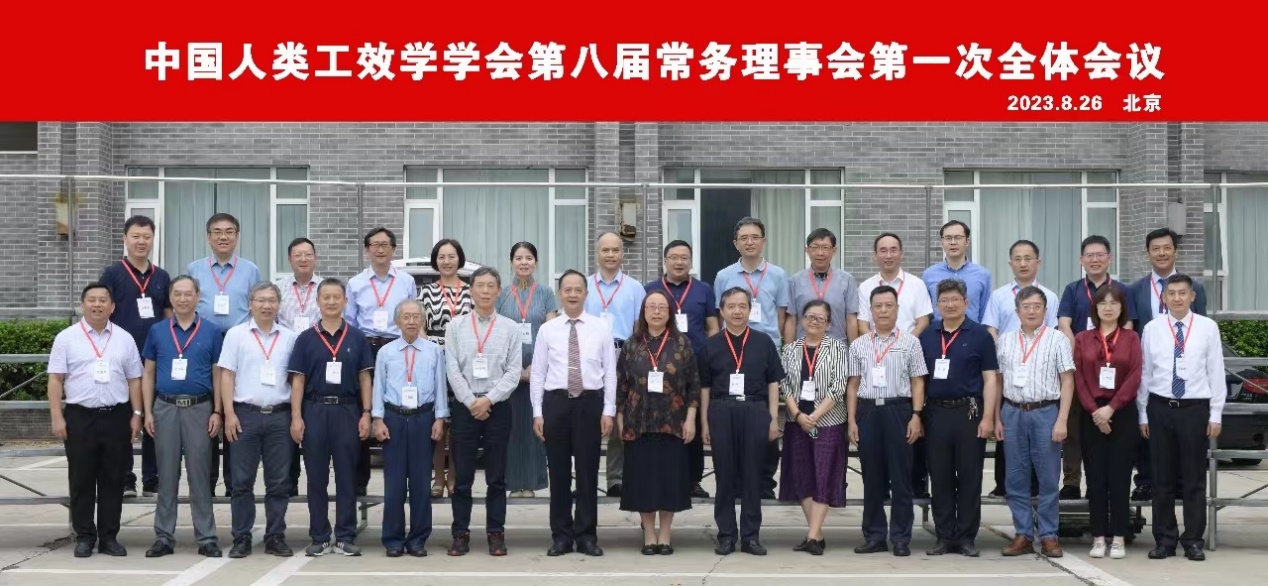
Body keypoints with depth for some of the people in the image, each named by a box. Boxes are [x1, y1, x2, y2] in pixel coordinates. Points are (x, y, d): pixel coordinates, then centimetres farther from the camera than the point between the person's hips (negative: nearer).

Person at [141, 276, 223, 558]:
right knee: (167, 475, 6)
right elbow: (148, 374, 9)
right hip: (165, 408, 1)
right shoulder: (157, 331, 7)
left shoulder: (211, 332, 3)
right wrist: (147, 412, 2)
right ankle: (164, 536, 12)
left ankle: (206, 537, 5)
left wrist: (217, 412, -3)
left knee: (199, 474, 1)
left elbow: (217, 375, 5)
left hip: (199, 408, -1)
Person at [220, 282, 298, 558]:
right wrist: (229, 414, -7)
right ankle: (241, 539, 8)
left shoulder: (289, 338, 9)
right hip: (245, 414, -2)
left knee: (279, 482, 4)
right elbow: (226, 376, 1)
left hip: (280, 415, 2)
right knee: (242, 481, 2)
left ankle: (276, 538, 12)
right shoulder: (236, 334, 4)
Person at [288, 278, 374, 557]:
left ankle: (345, 537, 9)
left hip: (347, 411, 0)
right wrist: (296, 417, -5)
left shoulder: (357, 337, 6)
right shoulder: (306, 338, 5)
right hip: (315, 410, 0)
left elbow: (364, 378, 6)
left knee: (347, 476, 3)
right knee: (316, 477, 5)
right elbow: (298, 379, 3)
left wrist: (366, 414, -2)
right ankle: (319, 537, 12)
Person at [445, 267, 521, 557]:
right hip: (465, 407, 0)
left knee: (497, 477, 4)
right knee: (462, 476, 2)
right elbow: (453, 370, 0)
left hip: (498, 407, 0)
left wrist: (488, 399, -12)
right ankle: (461, 534, 8)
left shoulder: (510, 328, 4)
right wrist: (471, 402, -9)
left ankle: (496, 533, 10)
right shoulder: (455, 327, 5)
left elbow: (514, 371, -2)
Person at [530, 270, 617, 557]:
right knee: (559, 471, 5)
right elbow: (537, 374, 4)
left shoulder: (601, 328, 4)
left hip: (590, 401, 0)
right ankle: (561, 535, 14)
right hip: (556, 402, 0)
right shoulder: (547, 329, 4)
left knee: (588, 470, 4)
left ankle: (587, 535, 13)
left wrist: (608, 411, -4)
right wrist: (537, 413, -1)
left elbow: (610, 372, 3)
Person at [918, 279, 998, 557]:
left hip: (969, 411, -3)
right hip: (936, 412, 3)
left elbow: (990, 378, -2)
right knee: (940, 478, 5)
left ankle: (967, 537, 8)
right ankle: (944, 537, 12)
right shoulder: (927, 336, 10)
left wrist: (988, 417, -9)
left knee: (969, 477, 1)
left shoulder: (979, 335, 1)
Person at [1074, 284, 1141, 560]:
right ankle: (1098, 537, 6)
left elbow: (1135, 377, -4)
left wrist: (1111, 408, -12)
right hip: (1091, 414, 1)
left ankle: (1119, 538, 3)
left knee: (1119, 477, -1)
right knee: (1095, 477, 1)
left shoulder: (1131, 338, 5)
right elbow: (1078, 378, 2)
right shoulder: (1082, 339, 8)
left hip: (1123, 413, -1)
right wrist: (1094, 411, -9)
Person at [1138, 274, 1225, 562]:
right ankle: (1165, 539, 15)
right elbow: (1144, 372, 6)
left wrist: (1215, 415, -1)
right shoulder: (1152, 329, 2)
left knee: (1195, 478, 4)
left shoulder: (1208, 328, -1)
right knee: (1162, 478, 7)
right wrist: (1143, 414, 6)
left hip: (1195, 409, -1)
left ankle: (1193, 540, 14)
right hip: (1160, 408, 1)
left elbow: (1216, 372, 0)